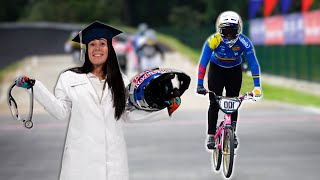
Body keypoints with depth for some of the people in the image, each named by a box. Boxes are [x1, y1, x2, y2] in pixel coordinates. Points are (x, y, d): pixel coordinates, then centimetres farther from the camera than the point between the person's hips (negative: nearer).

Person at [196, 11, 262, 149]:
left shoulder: (244, 42, -30)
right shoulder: (213, 40, -31)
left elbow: (253, 64, -29)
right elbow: (203, 63, -30)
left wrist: (257, 86, -36)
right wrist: (200, 84, -36)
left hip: (234, 71, 1)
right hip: (216, 69, -1)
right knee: (214, 103, -8)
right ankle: (211, 135, -1)